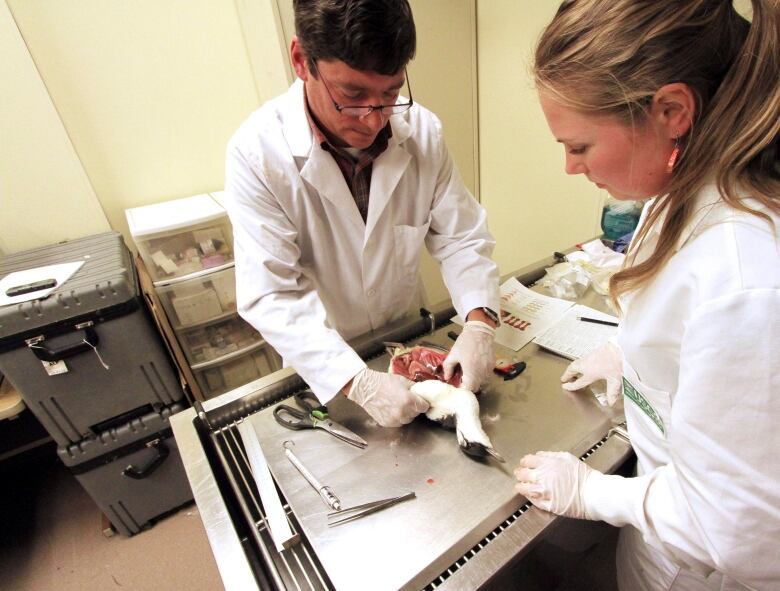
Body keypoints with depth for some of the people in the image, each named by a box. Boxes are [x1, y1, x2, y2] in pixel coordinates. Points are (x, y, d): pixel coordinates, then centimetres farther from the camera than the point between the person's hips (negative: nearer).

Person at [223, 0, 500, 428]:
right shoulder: (256, 151, -24)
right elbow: (271, 294, -28)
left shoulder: (423, 130, -16)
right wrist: (359, 382, -37)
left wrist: (479, 321, -26)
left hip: (411, 342, 3)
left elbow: (459, 236, -11)